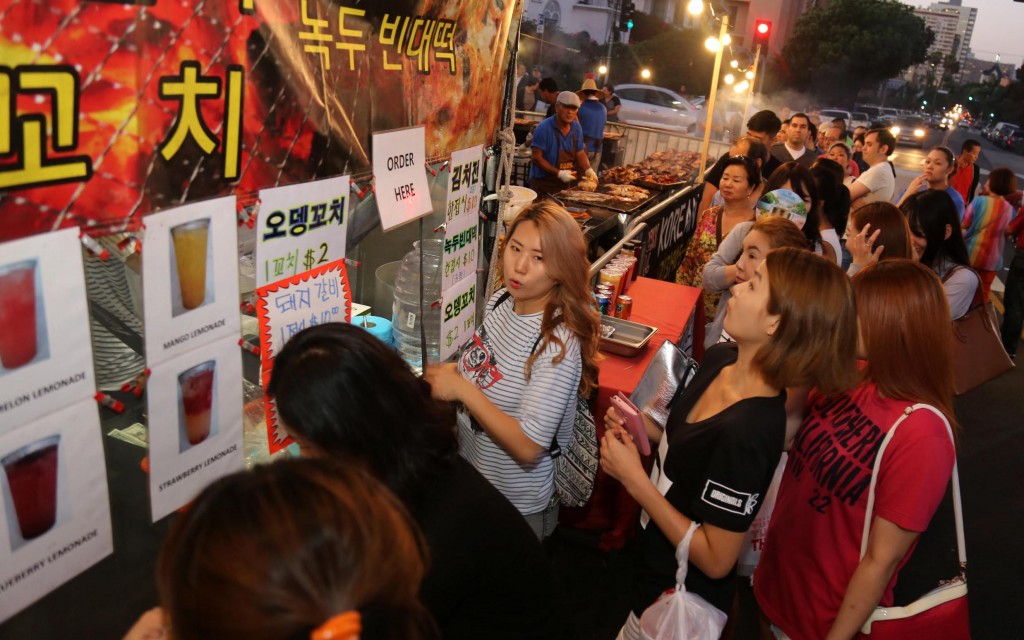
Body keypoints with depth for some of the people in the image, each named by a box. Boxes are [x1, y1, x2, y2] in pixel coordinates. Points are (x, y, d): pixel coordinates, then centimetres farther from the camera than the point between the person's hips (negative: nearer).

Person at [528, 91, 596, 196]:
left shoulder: (577, 128, 1)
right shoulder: (544, 128, -17)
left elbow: (580, 153, 9)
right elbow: (536, 157, -19)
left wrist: (588, 170, -11)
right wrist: (559, 173, -25)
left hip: (565, 184, 6)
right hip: (543, 184, -6)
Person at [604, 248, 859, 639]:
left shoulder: (748, 432, -35)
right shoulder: (718, 360, -9)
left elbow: (717, 560, -26)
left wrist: (634, 478, -26)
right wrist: (645, 431, -9)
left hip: (678, 601, -7)